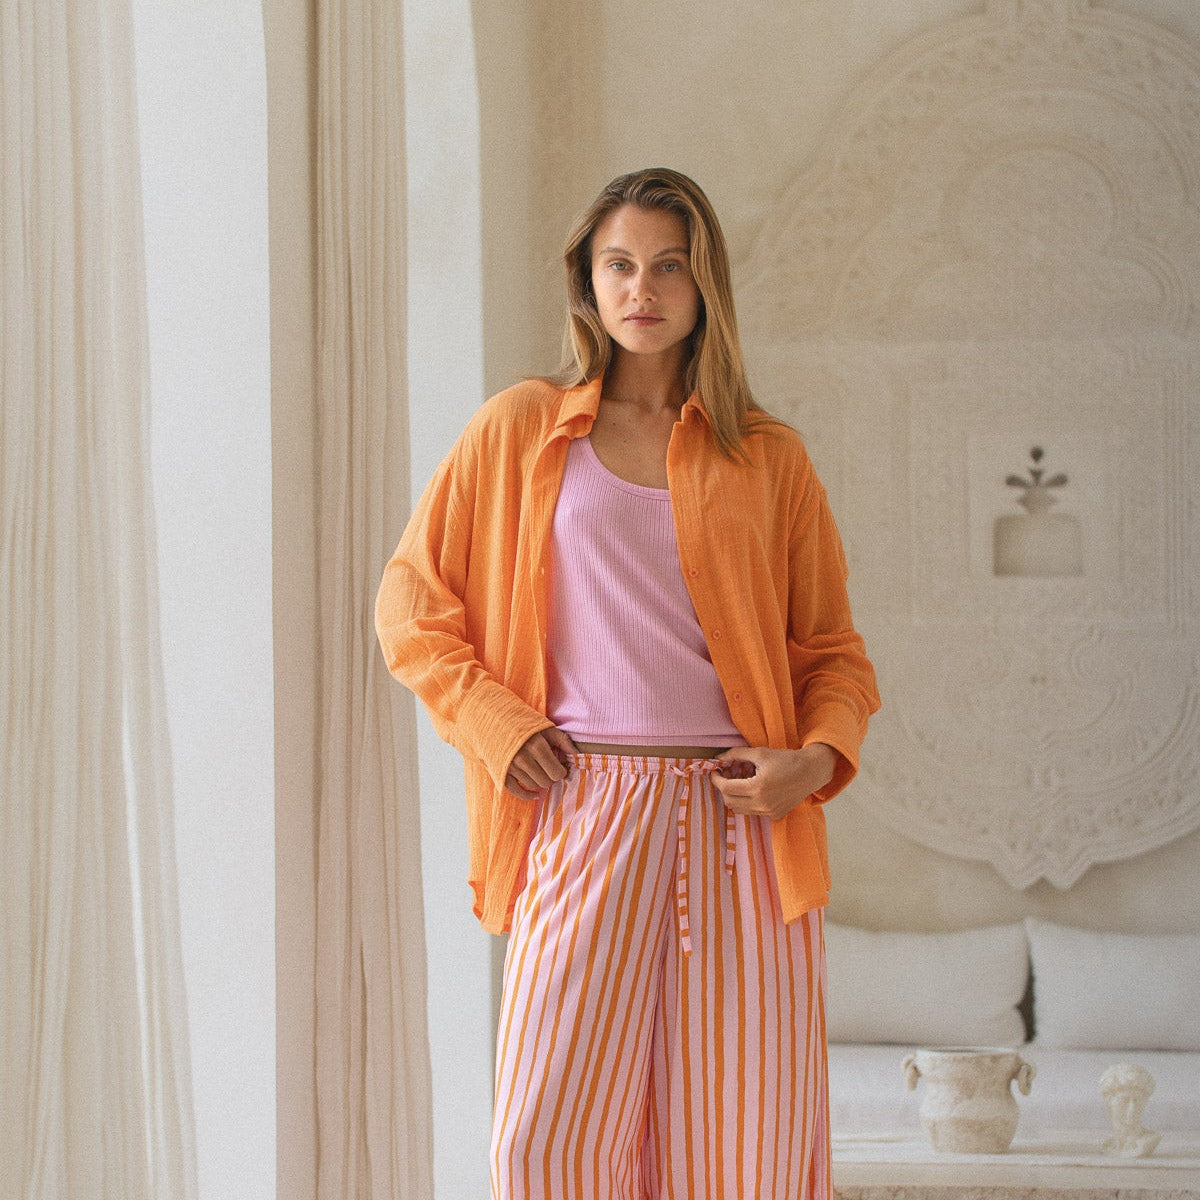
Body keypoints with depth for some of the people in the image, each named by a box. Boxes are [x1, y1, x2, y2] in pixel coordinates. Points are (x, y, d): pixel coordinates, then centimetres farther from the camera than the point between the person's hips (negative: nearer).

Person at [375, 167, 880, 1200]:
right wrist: (494, 725, 0)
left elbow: (835, 650, 15)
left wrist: (816, 759, -4)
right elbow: (412, 604, 14)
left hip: (740, 819, 1)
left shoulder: (769, 457, 12)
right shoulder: (521, 430, 10)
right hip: (586, 814, -1)